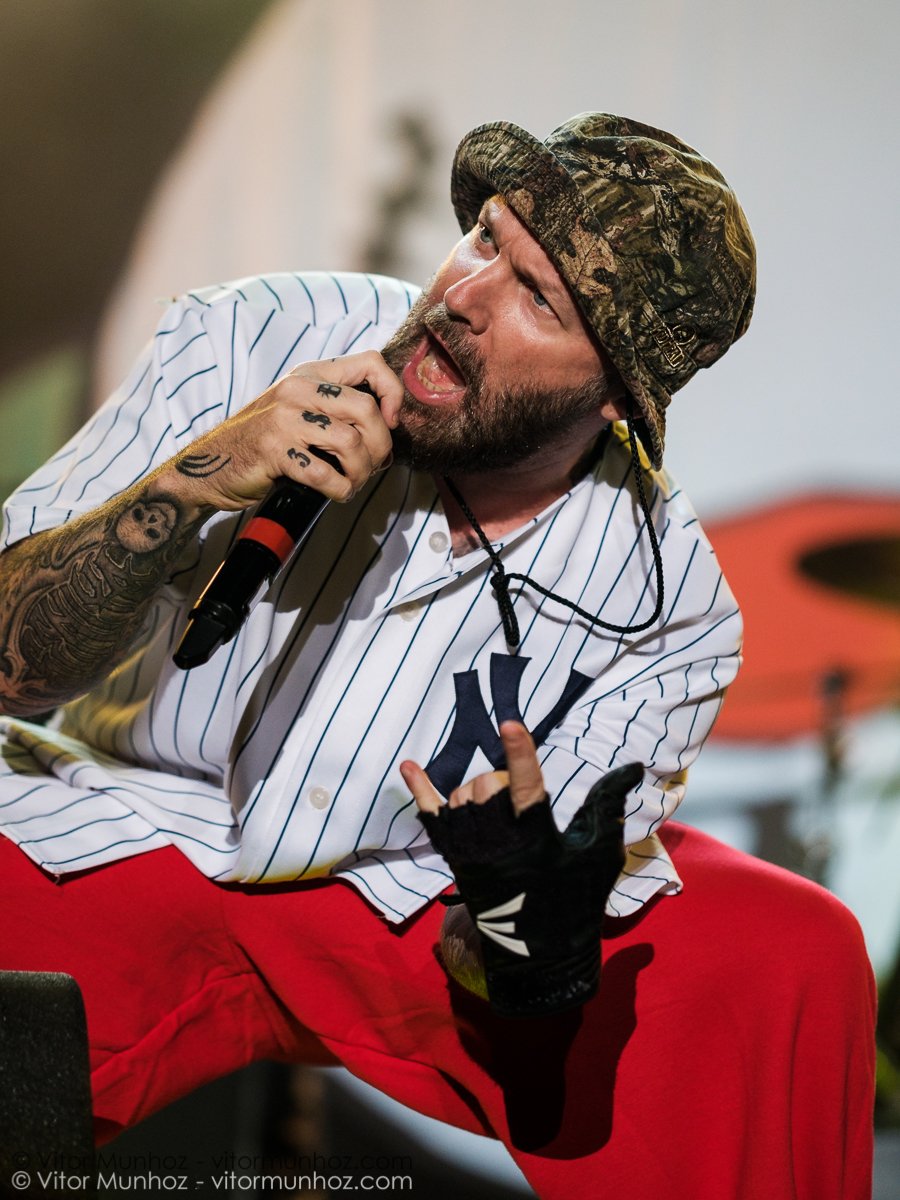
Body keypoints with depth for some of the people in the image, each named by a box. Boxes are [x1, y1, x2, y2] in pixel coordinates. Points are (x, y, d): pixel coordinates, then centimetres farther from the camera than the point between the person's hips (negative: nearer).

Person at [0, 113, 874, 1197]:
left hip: (410, 912, 1)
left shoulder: (668, 602, -10)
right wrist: (192, 484, -30)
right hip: (110, 846, -1)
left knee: (795, 958, -17)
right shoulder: (251, 344, -12)